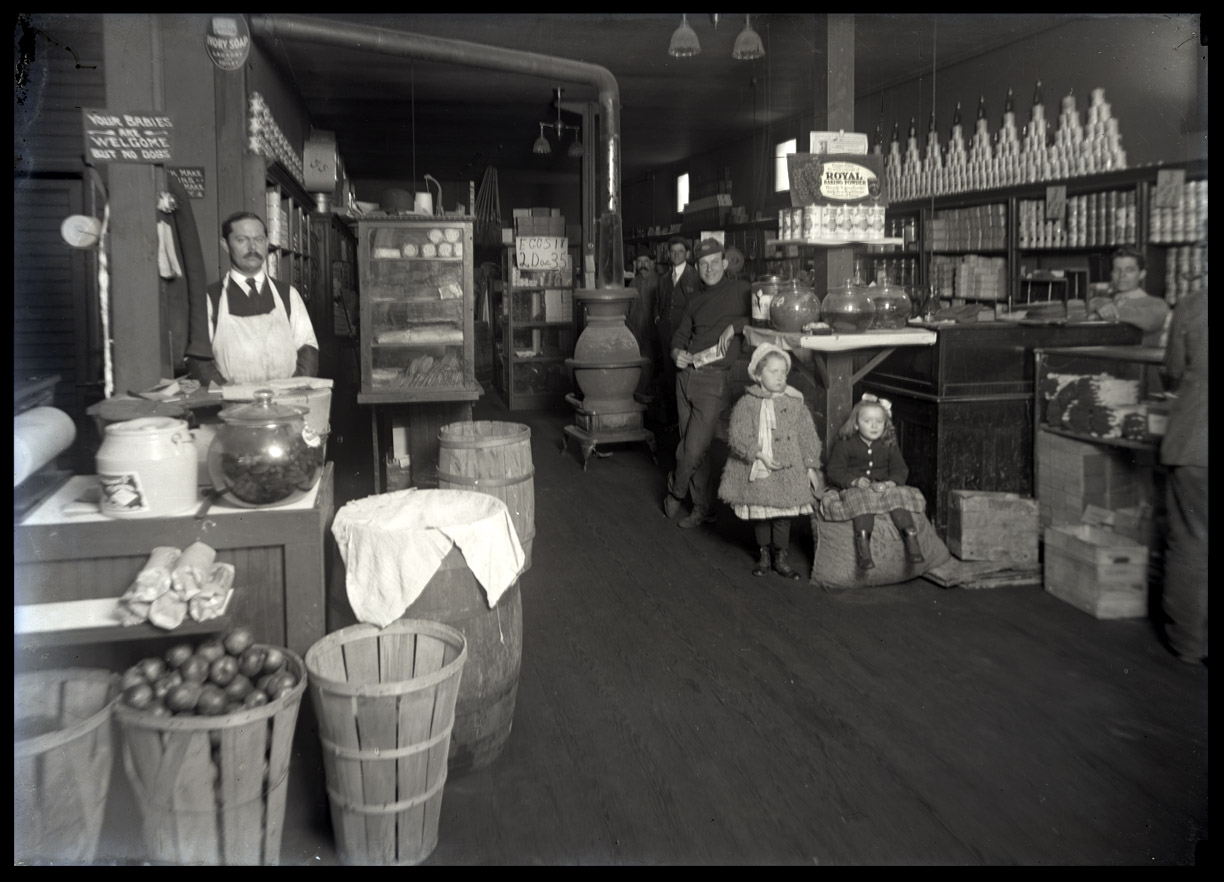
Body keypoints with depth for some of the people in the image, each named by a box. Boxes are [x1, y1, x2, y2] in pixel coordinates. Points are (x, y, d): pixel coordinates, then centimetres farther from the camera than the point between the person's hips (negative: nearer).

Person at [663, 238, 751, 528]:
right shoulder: (694, 301, 18)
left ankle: (675, 492, 20)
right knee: (691, 447, 9)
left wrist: (733, 326, -15)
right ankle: (702, 509, 20)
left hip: (714, 378, -6)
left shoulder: (739, 289, 2)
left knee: (694, 450, -8)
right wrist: (677, 353, 0)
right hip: (685, 375, 6)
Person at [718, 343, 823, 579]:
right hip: (756, 471, -1)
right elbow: (736, 436, -10)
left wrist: (811, 467, 3)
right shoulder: (746, 404, -4)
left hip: (788, 470, 1)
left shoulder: (795, 404, 3)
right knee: (760, 514, 9)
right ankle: (763, 555, 27)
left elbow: (808, 437, 7)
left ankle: (780, 558, 20)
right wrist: (759, 455, -18)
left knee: (783, 515, 5)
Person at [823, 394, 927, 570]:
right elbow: (834, 471, -3)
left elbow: (900, 469, 5)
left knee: (898, 495, -28)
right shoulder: (844, 445, 4)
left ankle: (911, 538, -33)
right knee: (863, 499, -36)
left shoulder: (889, 446, 14)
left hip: (884, 488, 3)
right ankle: (863, 547, -48)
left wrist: (889, 483, -18)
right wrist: (854, 481, -22)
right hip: (853, 489, -3)